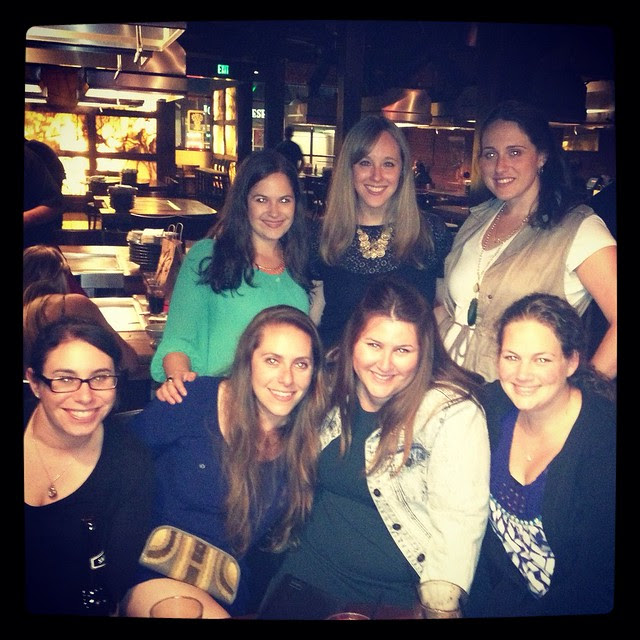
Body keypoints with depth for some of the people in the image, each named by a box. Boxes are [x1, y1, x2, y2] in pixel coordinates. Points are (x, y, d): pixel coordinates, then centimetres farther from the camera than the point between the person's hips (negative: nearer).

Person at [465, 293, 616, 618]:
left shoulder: (605, 444, -21)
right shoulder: (494, 404, -7)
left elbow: (595, 586, -19)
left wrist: (488, 609, -22)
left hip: (555, 603, -4)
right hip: (492, 586, 4)